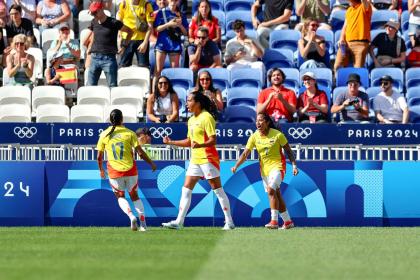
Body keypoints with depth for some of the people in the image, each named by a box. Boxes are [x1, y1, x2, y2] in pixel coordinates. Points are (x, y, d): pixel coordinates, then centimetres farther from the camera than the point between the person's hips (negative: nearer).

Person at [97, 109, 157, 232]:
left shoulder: (104, 135, 0)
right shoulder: (129, 133, -4)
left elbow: (99, 156, 5)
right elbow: (140, 152, -5)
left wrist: (101, 170, 21)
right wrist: (151, 163, 8)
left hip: (114, 171, 0)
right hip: (130, 170, 0)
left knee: (120, 196, 14)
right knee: (134, 196, 15)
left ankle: (131, 216, -12)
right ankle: (143, 222, 7)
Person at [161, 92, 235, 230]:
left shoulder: (207, 117, -11)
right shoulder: (191, 120, 15)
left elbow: (213, 140, -18)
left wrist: (200, 145, -35)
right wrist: (171, 142, 20)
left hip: (208, 159, -9)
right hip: (195, 160, 9)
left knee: (218, 190, -4)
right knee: (186, 190, 4)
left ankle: (229, 222, 1)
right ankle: (179, 221, 4)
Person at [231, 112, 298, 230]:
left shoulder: (277, 135, -12)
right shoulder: (254, 137, -3)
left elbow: (288, 150, -3)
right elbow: (245, 154, -6)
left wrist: (294, 165, -9)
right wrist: (236, 166, -19)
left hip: (277, 166, -5)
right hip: (264, 168, 5)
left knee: (271, 190, -24)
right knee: (276, 195, 10)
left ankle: (274, 220, -24)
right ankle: (287, 221, 21)